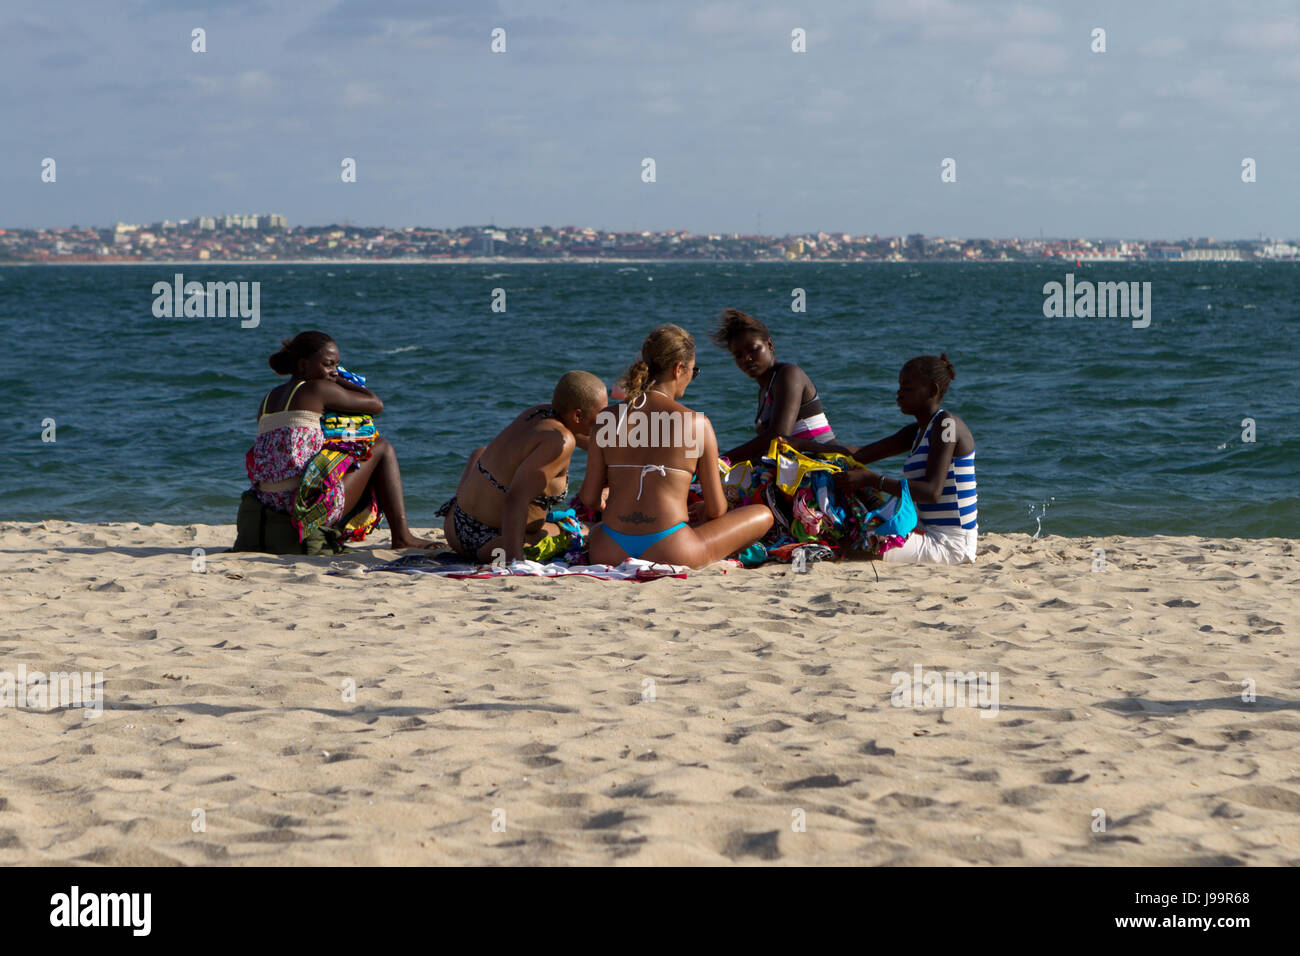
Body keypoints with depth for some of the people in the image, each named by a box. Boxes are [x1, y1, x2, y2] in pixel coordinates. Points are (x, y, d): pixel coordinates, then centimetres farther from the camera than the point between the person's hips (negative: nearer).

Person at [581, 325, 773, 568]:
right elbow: (717, 509, 2)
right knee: (763, 514, 14)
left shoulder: (607, 418, 4)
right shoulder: (697, 424, -4)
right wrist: (702, 512, 27)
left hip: (610, 553, 3)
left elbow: (589, 498, 7)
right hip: (670, 552, -3)